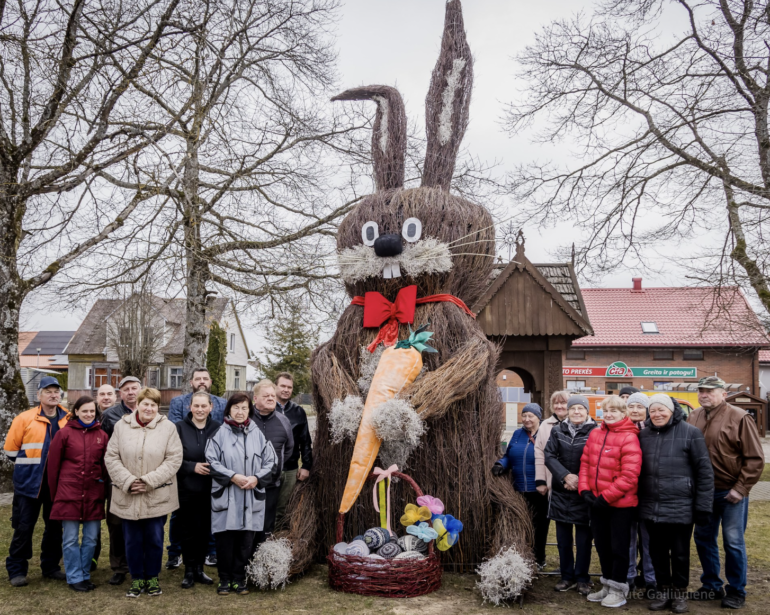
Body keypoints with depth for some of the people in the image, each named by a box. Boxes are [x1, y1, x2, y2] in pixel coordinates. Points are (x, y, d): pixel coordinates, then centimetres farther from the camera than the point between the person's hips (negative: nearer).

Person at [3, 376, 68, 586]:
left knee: (55, 526, 11)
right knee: (24, 526, 3)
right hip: (29, 482, -3)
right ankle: (16, 569, 17)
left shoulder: (69, 419, 1)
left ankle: (50, 566, 24)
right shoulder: (25, 419, -7)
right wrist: (28, 465, 6)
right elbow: (10, 449, 1)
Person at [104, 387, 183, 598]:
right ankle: (136, 579, 26)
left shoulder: (168, 427, -2)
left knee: (155, 539, 8)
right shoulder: (122, 426, 2)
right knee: (132, 539, 10)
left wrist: (149, 481, -13)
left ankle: (152, 578, 26)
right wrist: (127, 481, -11)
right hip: (128, 496, 1)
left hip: (157, 496, -1)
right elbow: (111, 457, 1)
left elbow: (174, 460, -6)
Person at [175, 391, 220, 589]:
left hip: (209, 490, 1)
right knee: (188, 531, 5)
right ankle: (189, 571, 20)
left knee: (204, 530, 9)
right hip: (186, 489, -1)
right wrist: (193, 467, -17)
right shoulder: (180, 428, -2)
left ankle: (199, 568, 25)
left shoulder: (217, 429, -1)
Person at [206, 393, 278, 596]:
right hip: (225, 497, -2)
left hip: (251, 498, 2)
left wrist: (257, 478, -10)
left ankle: (239, 578, 21)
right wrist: (233, 476, -14)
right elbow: (212, 461, -5)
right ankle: (225, 579, 20)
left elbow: (273, 462, 5)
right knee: (225, 540, 3)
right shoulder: (219, 434, -1)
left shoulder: (258, 434, 6)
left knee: (245, 540, 6)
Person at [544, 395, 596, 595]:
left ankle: (582, 578, 19)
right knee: (563, 536, 11)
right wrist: (566, 476, -13)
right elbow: (549, 456, -1)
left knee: (583, 536, 4)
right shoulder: (558, 430, 5)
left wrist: (580, 481, -12)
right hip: (561, 491, 3)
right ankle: (567, 576, 24)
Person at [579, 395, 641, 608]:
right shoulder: (595, 434, 6)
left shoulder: (629, 438, -16)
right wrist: (585, 489, -2)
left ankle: (618, 590, 22)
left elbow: (629, 475, -20)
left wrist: (606, 497, -18)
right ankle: (607, 585, 33)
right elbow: (585, 463, 10)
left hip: (620, 504, -7)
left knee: (618, 546, 6)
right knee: (602, 544, 17)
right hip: (596, 502, 7)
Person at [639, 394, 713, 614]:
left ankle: (680, 593, 27)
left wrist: (703, 507, -8)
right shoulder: (644, 435, 7)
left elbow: (704, 471, -6)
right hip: (651, 508, 4)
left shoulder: (690, 433, -6)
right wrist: (637, 501, 12)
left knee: (680, 553, 9)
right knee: (657, 552, 13)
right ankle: (663, 590, 30)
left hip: (680, 508, -4)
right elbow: (637, 469, 16)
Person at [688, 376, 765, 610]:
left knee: (733, 542, 4)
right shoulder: (693, 418, 4)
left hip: (731, 492, -5)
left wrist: (741, 488, -12)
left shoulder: (739, 418, -11)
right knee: (703, 538, 13)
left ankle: (736, 591, 20)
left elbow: (755, 458, -11)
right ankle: (712, 586, 29)